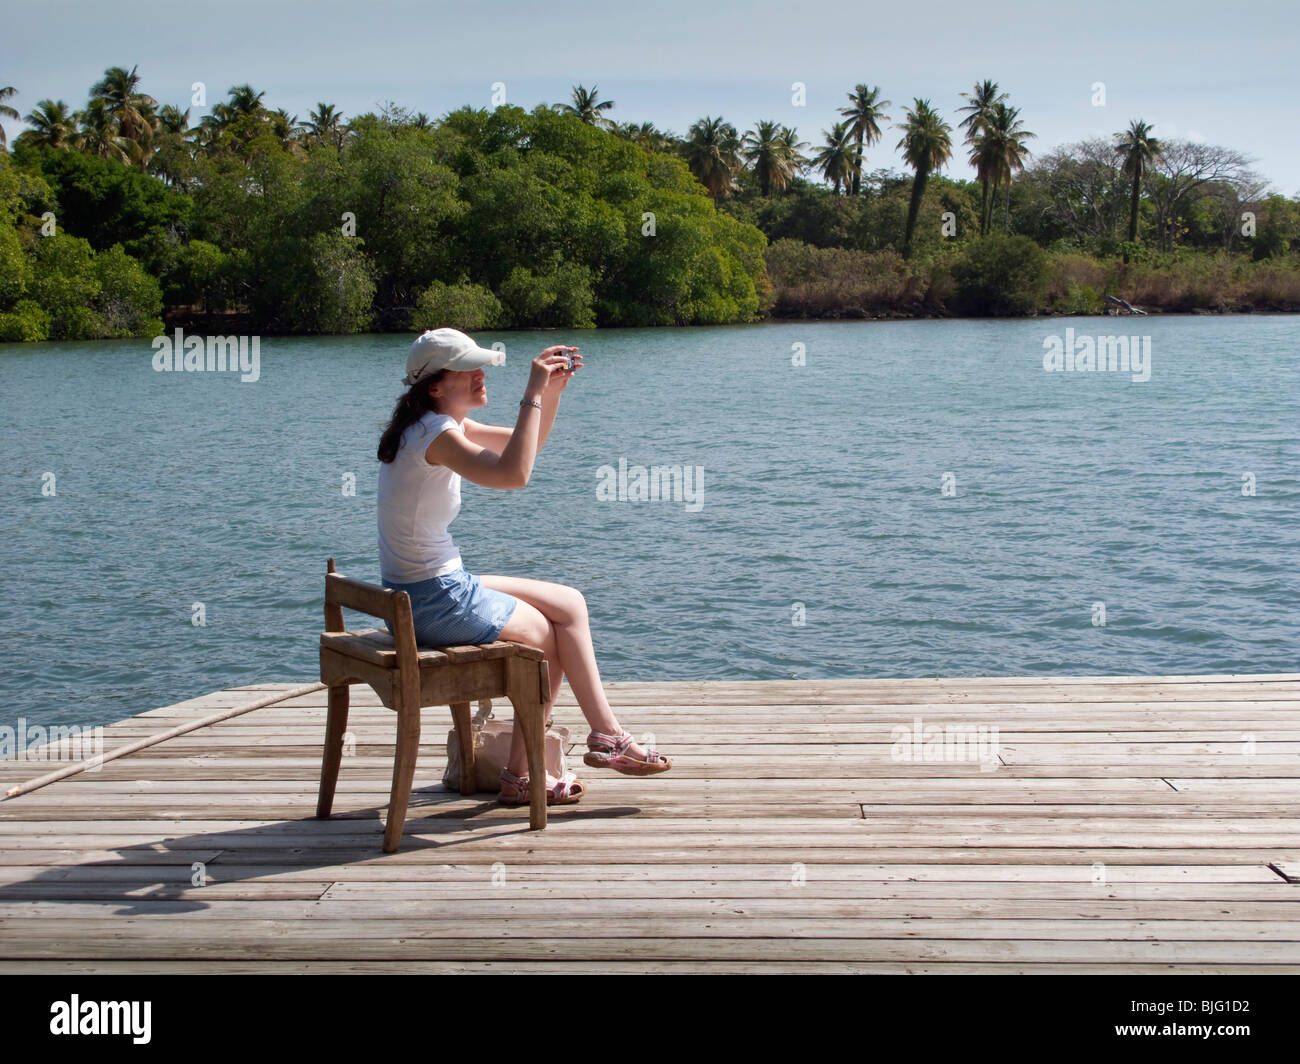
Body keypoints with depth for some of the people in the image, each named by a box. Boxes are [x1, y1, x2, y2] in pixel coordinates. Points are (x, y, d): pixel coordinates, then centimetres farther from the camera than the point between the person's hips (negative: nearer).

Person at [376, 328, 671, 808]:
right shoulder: (434, 433, -21)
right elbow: (512, 474, -36)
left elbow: (526, 444, 19)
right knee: (550, 635, 6)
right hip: (433, 601, -10)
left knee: (570, 605, 11)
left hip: (441, 585, 10)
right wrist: (533, 394, -28)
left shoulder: (447, 423, 9)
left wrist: (553, 388, 3)